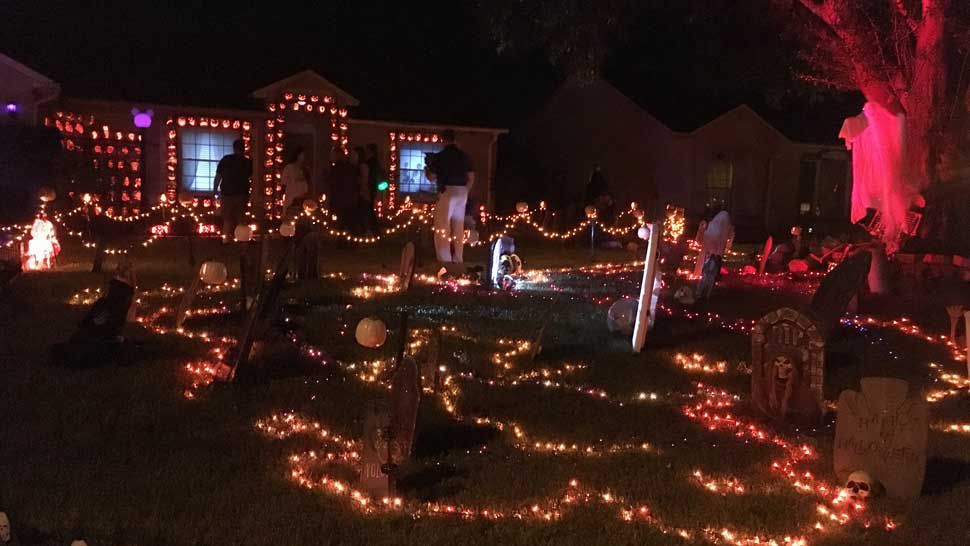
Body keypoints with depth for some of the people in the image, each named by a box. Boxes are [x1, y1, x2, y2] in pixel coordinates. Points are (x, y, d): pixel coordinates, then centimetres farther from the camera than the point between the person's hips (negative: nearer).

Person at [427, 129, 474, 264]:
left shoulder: (439, 156, -6)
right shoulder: (464, 155, 6)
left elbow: (431, 177, -2)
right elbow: (471, 177, 7)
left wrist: (429, 169, 19)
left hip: (447, 191, -5)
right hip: (462, 192, 5)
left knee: (443, 227, -1)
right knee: (458, 227, 11)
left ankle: (445, 259, -7)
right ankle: (458, 259, 12)